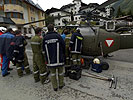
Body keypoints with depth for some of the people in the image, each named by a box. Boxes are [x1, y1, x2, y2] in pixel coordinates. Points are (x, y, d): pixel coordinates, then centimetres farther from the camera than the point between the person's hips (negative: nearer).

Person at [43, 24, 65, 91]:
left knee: (52, 73, 15)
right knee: (60, 72, 16)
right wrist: (63, 54, 11)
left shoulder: (45, 38, -1)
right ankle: (61, 84, 31)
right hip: (59, 58, -1)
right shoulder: (58, 36, -9)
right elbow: (63, 45, -6)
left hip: (50, 59, 2)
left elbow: (44, 49, 5)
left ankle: (55, 87, 24)